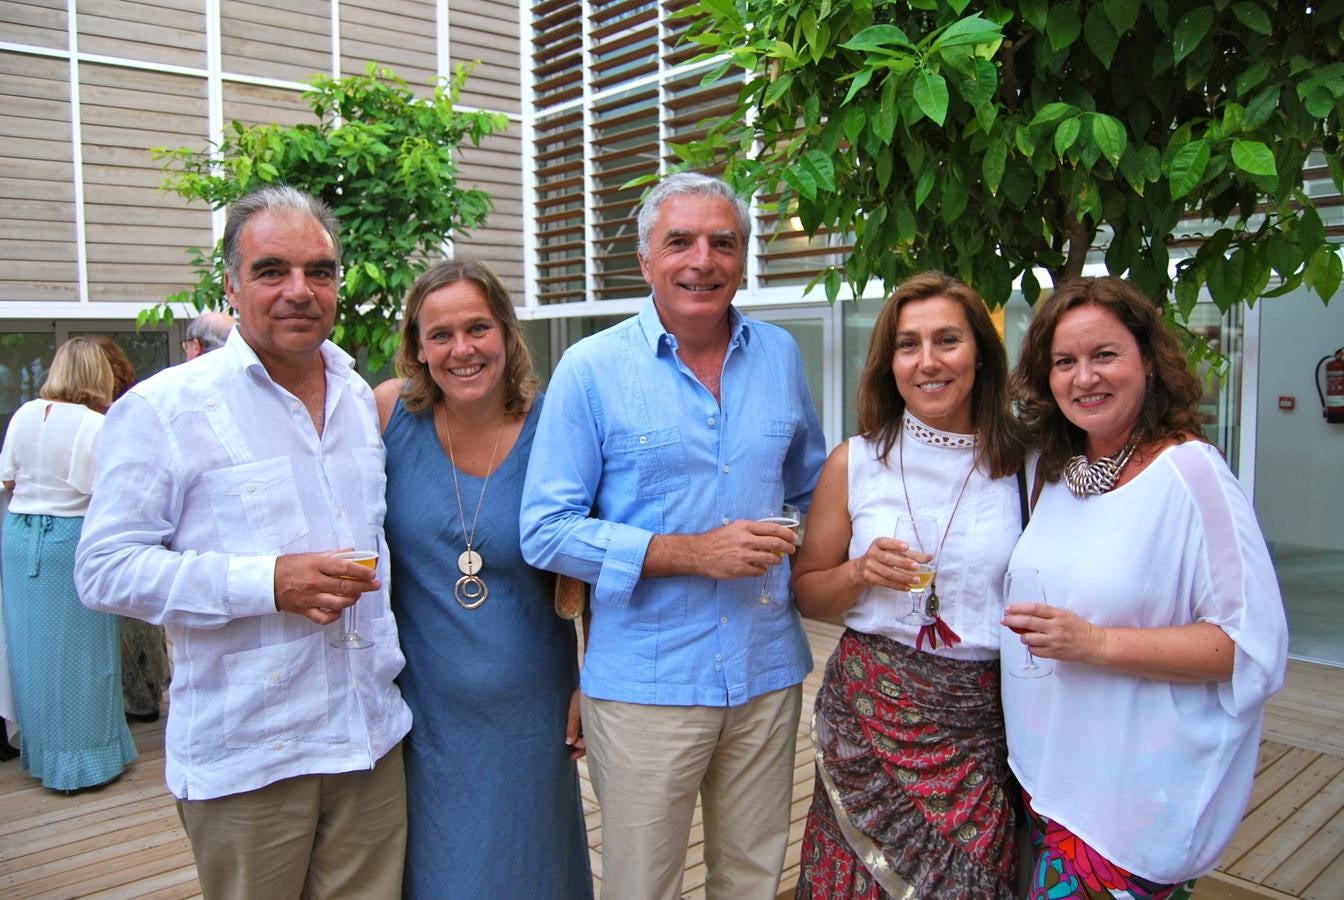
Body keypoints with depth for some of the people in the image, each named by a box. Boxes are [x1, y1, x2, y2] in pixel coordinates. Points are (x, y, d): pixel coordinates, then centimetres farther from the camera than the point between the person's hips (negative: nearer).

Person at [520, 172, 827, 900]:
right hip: (644, 681, -3)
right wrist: (692, 552, -18)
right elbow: (547, 531, -11)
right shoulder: (591, 369, -8)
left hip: (767, 672, 4)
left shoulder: (780, 355, 5)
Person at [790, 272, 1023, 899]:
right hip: (869, 715, 0)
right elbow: (807, 593, 6)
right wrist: (862, 573, -12)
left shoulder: (1019, 466, -1)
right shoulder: (855, 461, -1)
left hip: (981, 724, 0)